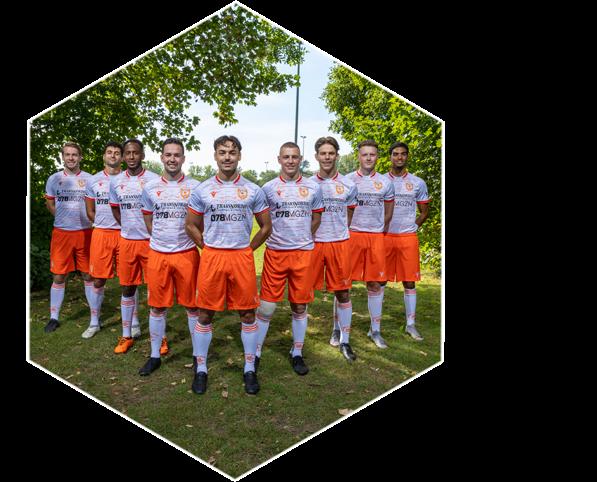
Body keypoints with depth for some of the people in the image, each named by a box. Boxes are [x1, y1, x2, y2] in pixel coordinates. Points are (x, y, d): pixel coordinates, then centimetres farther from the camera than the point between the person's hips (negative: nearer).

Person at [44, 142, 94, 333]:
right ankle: (54, 317, 17)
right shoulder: (54, 179, 5)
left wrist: (86, 221, -1)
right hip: (61, 233, 1)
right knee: (58, 277, 5)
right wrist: (65, 220, 8)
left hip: (84, 233, -1)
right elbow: (50, 204, 15)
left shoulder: (89, 179, 2)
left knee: (88, 276, 6)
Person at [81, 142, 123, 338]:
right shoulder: (93, 180, 8)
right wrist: (105, 225, 5)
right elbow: (90, 211, 12)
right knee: (98, 280, 7)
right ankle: (94, 322, 21)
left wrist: (123, 225, -4)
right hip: (101, 234, 2)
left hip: (124, 233, -2)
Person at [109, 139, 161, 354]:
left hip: (150, 241, -3)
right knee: (127, 288, 11)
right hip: (126, 241, 4)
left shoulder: (154, 180, -6)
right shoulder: (116, 181, 5)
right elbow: (115, 209, 18)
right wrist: (129, 228, 10)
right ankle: (127, 335, 23)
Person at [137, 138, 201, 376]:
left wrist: (195, 241, 2)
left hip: (187, 254, -2)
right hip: (158, 255, 2)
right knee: (157, 306, 10)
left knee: (192, 305, 7)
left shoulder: (195, 187, -1)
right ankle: (155, 356, 24)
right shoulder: (150, 188, 5)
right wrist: (162, 240, 10)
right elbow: (148, 223, 14)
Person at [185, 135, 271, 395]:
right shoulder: (202, 190, 4)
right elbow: (191, 226, 11)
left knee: (247, 314, 6)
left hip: (242, 257, 0)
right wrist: (208, 248, 4)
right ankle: (201, 369, 22)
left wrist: (247, 249, 4)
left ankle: (250, 369, 21)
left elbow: (266, 226, 10)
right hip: (211, 257, 0)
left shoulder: (253, 190, 3)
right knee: (205, 315, 6)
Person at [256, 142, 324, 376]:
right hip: (275, 252, -1)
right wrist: (277, 236, 6)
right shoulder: (268, 188, 1)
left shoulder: (313, 188, 5)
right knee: (266, 305, 1)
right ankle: (256, 352, 17)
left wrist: (303, 240, 11)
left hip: (303, 253, 1)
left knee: (300, 306, 9)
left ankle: (297, 353, 24)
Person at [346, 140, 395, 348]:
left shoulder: (385, 182, 9)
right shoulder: (347, 180, 2)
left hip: (376, 237, 2)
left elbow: (388, 213, 15)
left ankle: (375, 330, 21)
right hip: (351, 236, -2)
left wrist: (378, 231, 10)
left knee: (375, 284, 7)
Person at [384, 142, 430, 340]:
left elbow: (424, 212, 13)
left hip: (408, 238, 1)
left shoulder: (418, 183, 6)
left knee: (409, 282, 4)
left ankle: (411, 324, 16)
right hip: (384, 237, 0)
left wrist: (411, 227, 2)